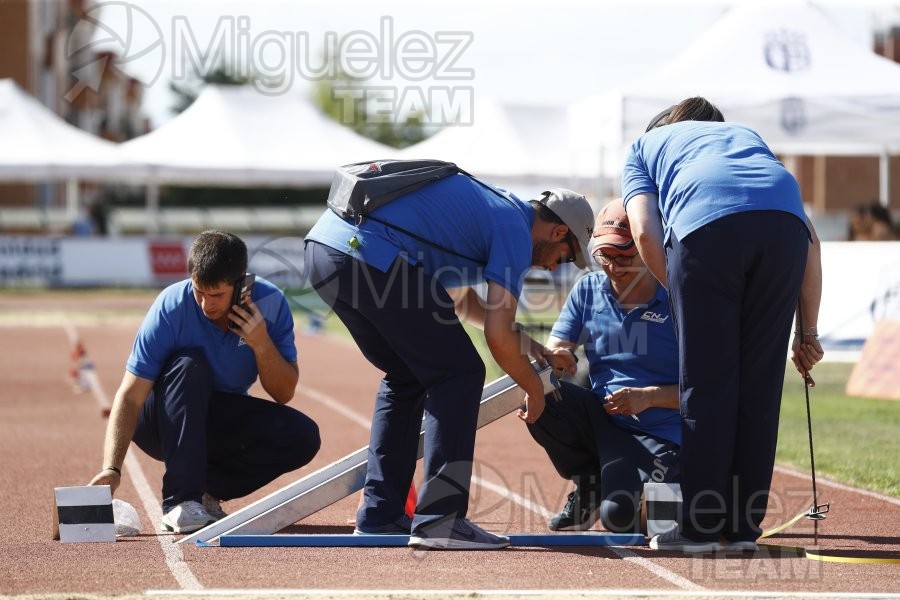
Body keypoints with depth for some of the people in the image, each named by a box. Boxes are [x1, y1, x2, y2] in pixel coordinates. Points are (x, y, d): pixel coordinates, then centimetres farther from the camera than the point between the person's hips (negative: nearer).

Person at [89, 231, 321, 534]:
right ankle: (180, 501, -36)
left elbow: (284, 393, -11)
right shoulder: (171, 308, -26)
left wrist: (261, 344, -30)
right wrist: (112, 468, -43)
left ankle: (204, 489, -8)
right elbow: (130, 397, -30)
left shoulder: (270, 303, -16)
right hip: (163, 423, -3)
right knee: (190, 365, -35)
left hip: (224, 424, 3)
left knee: (303, 437, -22)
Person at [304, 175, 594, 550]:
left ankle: (379, 516, 22)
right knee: (459, 375, 1)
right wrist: (533, 388, 13)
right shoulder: (516, 229, 3)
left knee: (406, 377, 23)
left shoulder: (488, 206, 30)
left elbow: (456, 296, 44)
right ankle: (438, 520, -5)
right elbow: (497, 337, -3)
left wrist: (518, 338, 42)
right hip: (372, 256, -9)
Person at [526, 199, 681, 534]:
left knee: (618, 516, -28)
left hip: (660, 435, -5)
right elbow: (555, 349, -1)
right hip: (599, 416, 5)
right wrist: (552, 360, -26)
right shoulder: (589, 290, 6)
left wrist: (648, 397, -23)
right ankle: (589, 484, 3)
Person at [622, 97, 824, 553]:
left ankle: (700, 527, 6)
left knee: (706, 383, 5)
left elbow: (645, 234, 11)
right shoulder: (748, 136, 42)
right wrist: (807, 334, 30)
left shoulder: (644, 147, 34)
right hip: (785, 222, 3)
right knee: (760, 385, 11)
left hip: (706, 225, -3)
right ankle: (742, 528, 15)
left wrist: (684, 299, 19)